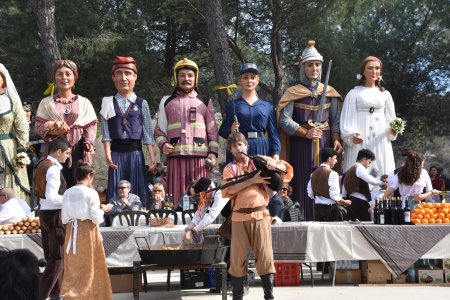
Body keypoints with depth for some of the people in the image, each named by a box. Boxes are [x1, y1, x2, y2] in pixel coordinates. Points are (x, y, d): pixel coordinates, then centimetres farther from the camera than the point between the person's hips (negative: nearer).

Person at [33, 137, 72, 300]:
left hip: (44, 213, 10)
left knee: (51, 255, 15)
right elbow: (52, 197, -25)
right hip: (54, 214, -10)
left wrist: (66, 197, 14)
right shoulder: (53, 169, -18)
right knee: (58, 257, -4)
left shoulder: (42, 165, 11)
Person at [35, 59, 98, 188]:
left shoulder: (84, 102, 12)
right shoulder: (46, 102, 10)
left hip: (78, 150, 0)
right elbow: (38, 126, 5)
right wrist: (50, 131, -15)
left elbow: (91, 126, 6)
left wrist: (89, 143, -12)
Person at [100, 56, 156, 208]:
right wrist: (107, 154, -9)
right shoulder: (108, 103, 6)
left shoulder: (142, 104, 7)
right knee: (116, 191, -1)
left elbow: (148, 133, 6)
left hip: (135, 151, 0)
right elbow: (106, 132, 2)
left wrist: (152, 157, -1)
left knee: (138, 191, 0)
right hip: (116, 152, 0)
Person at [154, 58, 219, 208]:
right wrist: (163, 144, -4)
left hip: (200, 157, 0)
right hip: (176, 157, 0)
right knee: (177, 197, -4)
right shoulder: (166, 102, 16)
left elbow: (213, 131, 13)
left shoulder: (205, 102, 16)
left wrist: (213, 153, 1)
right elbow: (159, 130, 16)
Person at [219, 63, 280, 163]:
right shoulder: (232, 105, 8)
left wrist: (276, 154, -3)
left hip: (262, 150, 1)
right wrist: (231, 130, -13)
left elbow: (273, 133, 9)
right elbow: (222, 132, 8)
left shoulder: (268, 106, 11)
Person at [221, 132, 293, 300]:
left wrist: (275, 165, -9)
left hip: (260, 214, 0)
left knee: (265, 255, -3)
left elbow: (286, 167, 14)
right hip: (239, 216, 0)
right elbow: (228, 190, -8)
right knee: (238, 257, 3)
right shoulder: (229, 169, 10)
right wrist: (252, 180, -15)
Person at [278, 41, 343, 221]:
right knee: (303, 184, -7)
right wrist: (306, 133, -15)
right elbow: (284, 120, -5)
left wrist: (336, 140, -6)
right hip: (301, 145, -2)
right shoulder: (294, 93, 4)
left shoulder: (329, 93, 13)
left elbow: (336, 120, 11)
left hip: (325, 144, 3)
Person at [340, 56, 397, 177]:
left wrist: (393, 130, -4)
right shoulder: (354, 94, 7)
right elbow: (347, 118, 1)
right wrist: (351, 135, -16)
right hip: (360, 142, -3)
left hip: (380, 142, 3)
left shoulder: (385, 94, 16)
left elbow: (390, 118, 18)